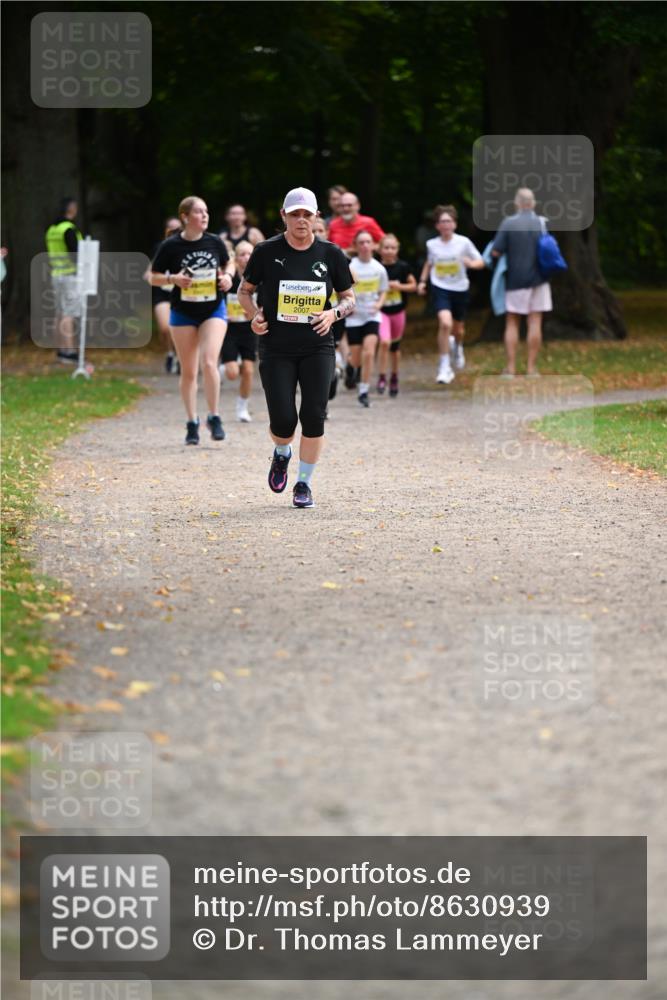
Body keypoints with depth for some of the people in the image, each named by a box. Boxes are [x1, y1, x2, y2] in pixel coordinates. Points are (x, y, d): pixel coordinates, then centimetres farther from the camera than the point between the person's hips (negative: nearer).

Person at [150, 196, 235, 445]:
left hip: (213, 310, 0)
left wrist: (227, 276, -6)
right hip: (183, 313, 0)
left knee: (209, 362, -16)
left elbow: (228, 264, 16)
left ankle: (214, 417, -3)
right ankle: (192, 423, 17)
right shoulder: (170, 246, -8)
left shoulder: (215, 242, -2)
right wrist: (173, 279, -19)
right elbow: (154, 277, -1)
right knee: (188, 371, 6)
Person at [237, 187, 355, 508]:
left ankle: (304, 483, 9)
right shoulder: (267, 251, -2)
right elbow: (244, 291, 10)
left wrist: (334, 313, -11)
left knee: (314, 416, -8)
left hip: (317, 348, 1)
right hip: (276, 349, -1)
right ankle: (281, 454, 27)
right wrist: (254, 315, -9)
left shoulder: (330, 254, 2)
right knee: (283, 420, -9)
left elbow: (349, 298, 10)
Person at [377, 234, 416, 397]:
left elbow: (413, 285, 4)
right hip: (381, 310, -2)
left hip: (398, 311, 2)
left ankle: (394, 378, 32)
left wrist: (399, 286, -12)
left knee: (395, 346, 14)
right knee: (385, 342, -22)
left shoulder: (402, 267, -5)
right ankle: (382, 377, -11)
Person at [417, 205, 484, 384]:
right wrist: (422, 281, 7)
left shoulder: (464, 242, -7)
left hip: (460, 289, 1)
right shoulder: (432, 244, -1)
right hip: (440, 288, -1)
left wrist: (471, 263, -23)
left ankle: (457, 347, 55)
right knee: (445, 323, -23)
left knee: (458, 328, 16)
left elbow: (480, 262, -1)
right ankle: (445, 367, -15)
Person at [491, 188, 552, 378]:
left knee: (512, 324, 6)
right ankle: (531, 367, 3)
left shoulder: (508, 223, -9)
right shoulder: (543, 223, 0)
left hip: (515, 280, -2)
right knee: (535, 323, 4)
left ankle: (511, 367, 2)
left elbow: (496, 252, -10)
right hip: (538, 279, 2)